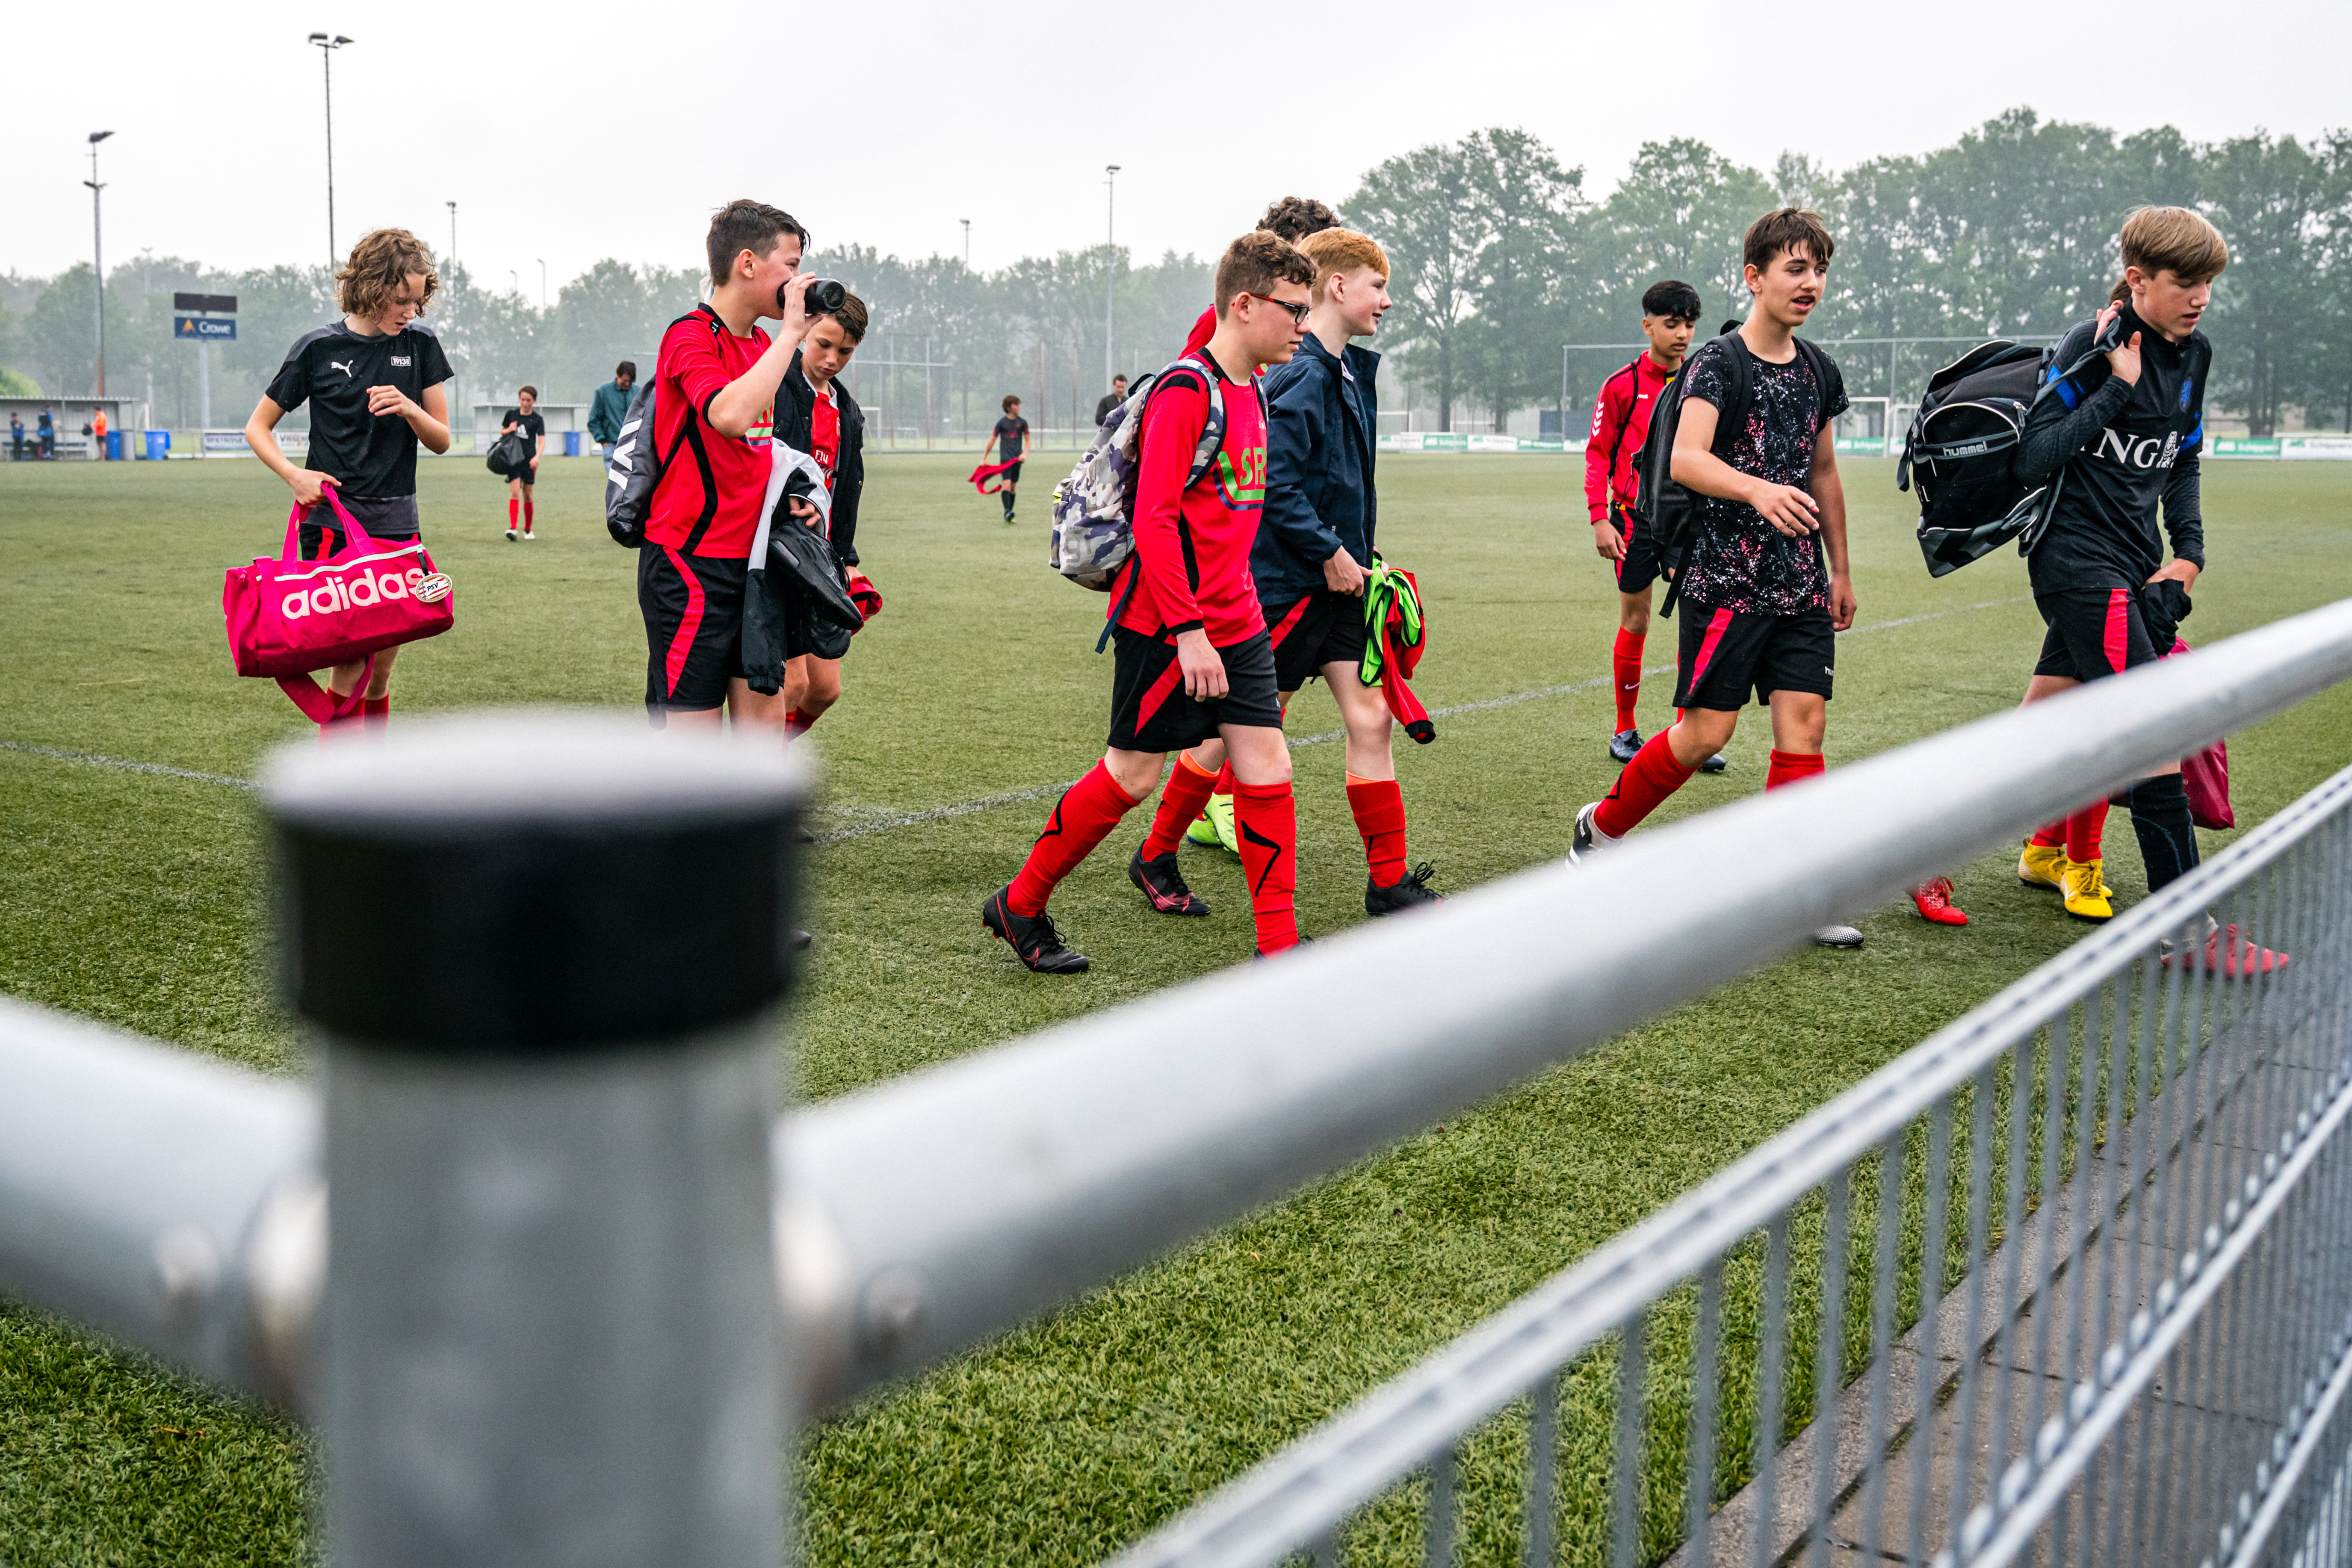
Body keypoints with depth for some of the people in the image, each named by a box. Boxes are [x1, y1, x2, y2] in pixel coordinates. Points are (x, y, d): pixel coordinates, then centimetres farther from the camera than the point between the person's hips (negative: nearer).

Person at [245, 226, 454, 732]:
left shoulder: (420, 346, 5)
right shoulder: (318, 349, -2)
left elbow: (442, 440, 8)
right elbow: (257, 428, 6)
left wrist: (409, 409, -13)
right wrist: (294, 475, -12)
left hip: (396, 526, 3)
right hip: (331, 526, -3)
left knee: (379, 672, 7)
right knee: (349, 663, -9)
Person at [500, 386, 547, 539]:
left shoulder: (538, 419, 0)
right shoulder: (511, 414, 7)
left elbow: (542, 441, -9)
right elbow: (502, 431, 20)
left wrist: (537, 456, -27)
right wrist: (509, 430, -4)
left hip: (529, 460, 0)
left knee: (527, 496, 6)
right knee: (514, 492, -13)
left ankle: (528, 530, 21)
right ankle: (512, 528, -22)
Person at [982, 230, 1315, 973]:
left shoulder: (1251, 393, 12)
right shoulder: (1184, 391, -16)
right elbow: (1154, 521, -21)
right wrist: (1188, 630, -24)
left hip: (1234, 624, 8)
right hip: (1166, 626, -8)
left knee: (1266, 766, 1)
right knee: (1131, 774, 1)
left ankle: (1279, 947, 7)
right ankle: (1019, 906, 20)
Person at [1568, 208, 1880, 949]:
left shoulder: (1819, 371, 12)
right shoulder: (1718, 362, -9)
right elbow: (1684, 458, -25)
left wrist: (1841, 570, 23)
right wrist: (1757, 489, -42)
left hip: (1801, 582, 6)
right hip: (1725, 576, -6)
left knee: (1804, 723, -1)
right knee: (1706, 729, -6)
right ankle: (1602, 826, 17)